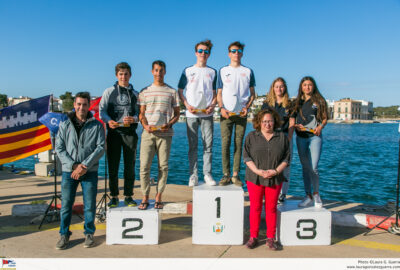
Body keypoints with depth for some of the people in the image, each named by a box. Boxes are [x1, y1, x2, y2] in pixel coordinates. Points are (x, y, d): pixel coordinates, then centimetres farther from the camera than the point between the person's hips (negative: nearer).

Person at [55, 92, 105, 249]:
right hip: (69, 171, 1)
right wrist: (73, 165, -11)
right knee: (66, 204, 4)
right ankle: (64, 234, 20)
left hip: (90, 171, -1)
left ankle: (89, 233, 20)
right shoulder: (65, 125, 8)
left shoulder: (96, 125, 4)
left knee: (90, 205, 3)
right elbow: (59, 148, 3)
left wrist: (85, 165, -13)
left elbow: (100, 147, -3)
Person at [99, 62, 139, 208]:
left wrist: (133, 119, -14)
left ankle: (128, 196, 13)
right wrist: (108, 121, -15)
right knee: (113, 166, 2)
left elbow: (140, 112, 8)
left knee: (130, 166, 3)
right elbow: (102, 110, 5)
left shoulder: (135, 94, 13)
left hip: (130, 132, 1)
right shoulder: (109, 92, 11)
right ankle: (114, 197, 12)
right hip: (114, 132, 0)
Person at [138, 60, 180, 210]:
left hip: (165, 134, 0)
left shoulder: (172, 92, 10)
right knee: (144, 166, -4)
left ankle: (158, 197, 13)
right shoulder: (145, 92, 12)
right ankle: (145, 197, 10)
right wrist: (145, 125, -9)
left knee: (163, 166, 1)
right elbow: (141, 113, 11)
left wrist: (169, 124, -7)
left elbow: (176, 114, 11)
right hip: (148, 133, 0)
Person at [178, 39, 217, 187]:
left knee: (208, 145, -1)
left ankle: (207, 174, 8)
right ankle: (193, 175, 8)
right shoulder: (188, 71, 9)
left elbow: (215, 93, 14)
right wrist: (187, 105, -7)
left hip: (207, 114, 1)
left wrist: (212, 105, -5)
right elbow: (180, 91, 8)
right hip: (191, 114, -1)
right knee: (192, 146, 1)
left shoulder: (212, 72, 13)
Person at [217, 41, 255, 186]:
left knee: (238, 144, 0)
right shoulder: (223, 71, 12)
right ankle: (226, 174, 0)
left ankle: (236, 174, 5)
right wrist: (221, 108, -7)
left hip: (241, 113, 0)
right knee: (225, 143, -5)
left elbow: (252, 93, 12)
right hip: (226, 113, 0)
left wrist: (247, 107, -6)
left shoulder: (248, 71, 13)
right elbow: (219, 93, 10)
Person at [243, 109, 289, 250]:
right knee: (255, 208, 4)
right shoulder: (251, 137, 3)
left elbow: (286, 158, 3)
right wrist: (258, 171, -15)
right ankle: (253, 237, 16)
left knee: (271, 208, 7)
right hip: (254, 179, -1)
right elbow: (246, 157, -2)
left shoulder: (282, 137, 6)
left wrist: (276, 171, -11)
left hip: (275, 179, 1)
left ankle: (271, 238, 17)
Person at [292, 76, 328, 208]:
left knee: (313, 167, -10)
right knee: (305, 167, 7)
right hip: (301, 137, 3)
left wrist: (320, 126, -13)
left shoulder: (319, 101, 5)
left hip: (315, 136, -3)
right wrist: (297, 125, -8)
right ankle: (308, 196, 16)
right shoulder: (297, 102, 12)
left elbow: (325, 118, 6)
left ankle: (316, 193, 12)